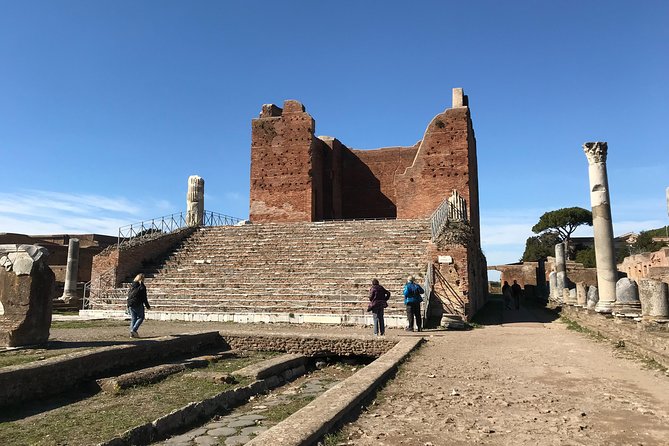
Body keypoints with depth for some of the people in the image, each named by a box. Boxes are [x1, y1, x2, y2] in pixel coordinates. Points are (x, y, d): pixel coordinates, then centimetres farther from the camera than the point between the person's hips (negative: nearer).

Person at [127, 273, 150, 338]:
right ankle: (134, 330, -9)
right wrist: (148, 306, -1)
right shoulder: (142, 287, -9)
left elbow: (128, 295, 15)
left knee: (133, 319, 12)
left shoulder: (132, 286, 12)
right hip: (138, 305, -7)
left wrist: (128, 306, 22)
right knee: (140, 317, 6)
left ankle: (132, 333, 8)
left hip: (130, 305, 7)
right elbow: (144, 298, -9)